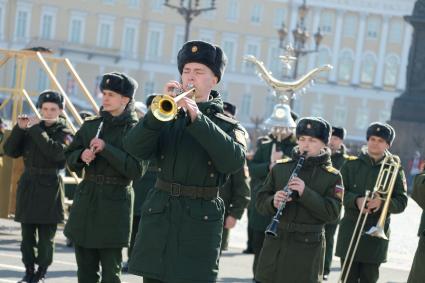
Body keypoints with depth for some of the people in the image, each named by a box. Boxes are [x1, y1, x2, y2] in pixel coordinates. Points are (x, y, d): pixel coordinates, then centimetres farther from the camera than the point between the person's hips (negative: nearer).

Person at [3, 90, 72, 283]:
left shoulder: (64, 133, -1)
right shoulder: (30, 130, 10)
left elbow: (56, 152, -22)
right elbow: (10, 151, 2)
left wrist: (37, 129, -19)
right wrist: (19, 128, -9)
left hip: (49, 187, -3)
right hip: (28, 185, 4)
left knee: (46, 236, -2)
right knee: (27, 234, 5)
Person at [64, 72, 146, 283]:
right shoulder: (90, 125, 9)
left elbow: (136, 170, -15)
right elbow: (69, 157, 13)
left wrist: (106, 149, -19)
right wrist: (81, 156, -9)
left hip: (114, 202, -5)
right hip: (85, 199, 5)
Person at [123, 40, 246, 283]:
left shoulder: (228, 126, 4)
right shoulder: (167, 117, 11)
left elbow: (234, 161, -18)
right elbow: (135, 149, -5)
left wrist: (197, 117, -22)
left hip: (200, 222, -3)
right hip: (158, 218, 3)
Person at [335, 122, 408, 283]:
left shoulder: (394, 169, 4)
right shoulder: (351, 165, 5)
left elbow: (402, 202, -2)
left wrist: (382, 202, -22)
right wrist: (356, 200, -21)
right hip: (351, 230, 1)